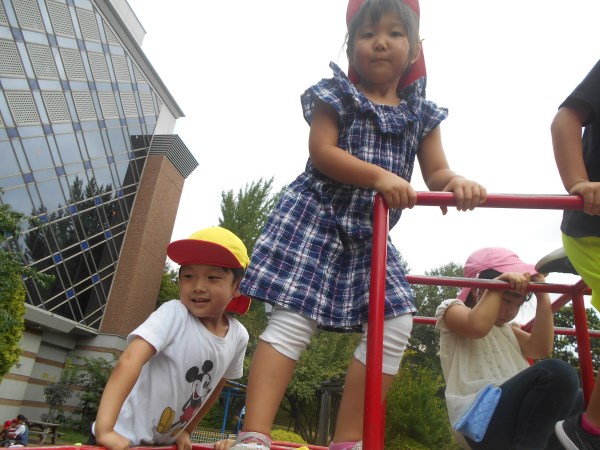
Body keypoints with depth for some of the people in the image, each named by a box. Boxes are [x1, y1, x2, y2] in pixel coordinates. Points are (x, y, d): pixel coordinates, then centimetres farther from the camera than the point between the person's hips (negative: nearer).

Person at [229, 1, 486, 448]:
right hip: (316, 217, -4)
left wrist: (456, 182, -19)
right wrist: (379, 176, -24)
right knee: (293, 319, -14)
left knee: (395, 325, -5)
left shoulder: (422, 113, 13)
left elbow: (436, 172, 6)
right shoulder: (336, 95, 2)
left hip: (370, 234, 5)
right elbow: (321, 152, -11)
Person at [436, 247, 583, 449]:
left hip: (519, 417, 8)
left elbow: (541, 349, 8)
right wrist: (498, 284, -12)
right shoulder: (452, 309, 7)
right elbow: (477, 326, -18)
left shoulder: (505, 328, 28)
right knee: (557, 372, -26)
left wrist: (543, 297, 8)